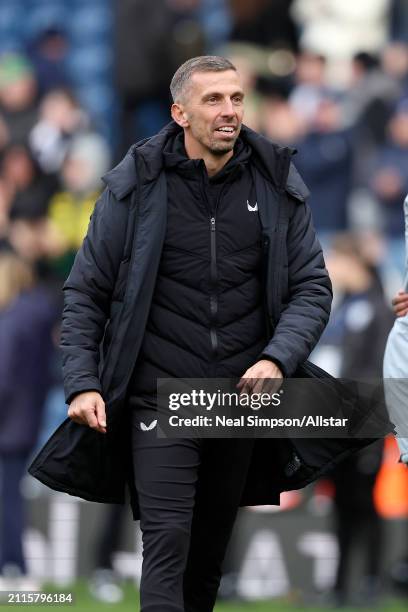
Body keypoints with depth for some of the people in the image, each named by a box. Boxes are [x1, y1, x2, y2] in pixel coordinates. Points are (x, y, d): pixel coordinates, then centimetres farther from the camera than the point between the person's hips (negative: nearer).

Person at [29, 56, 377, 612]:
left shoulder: (278, 184, 1)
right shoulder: (137, 184, -4)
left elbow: (312, 286, 3)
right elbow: (87, 290, 1)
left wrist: (278, 359, -15)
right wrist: (82, 383, -9)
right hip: (160, 396, -3)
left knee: (212, 548, 14)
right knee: (168, 543, -14)